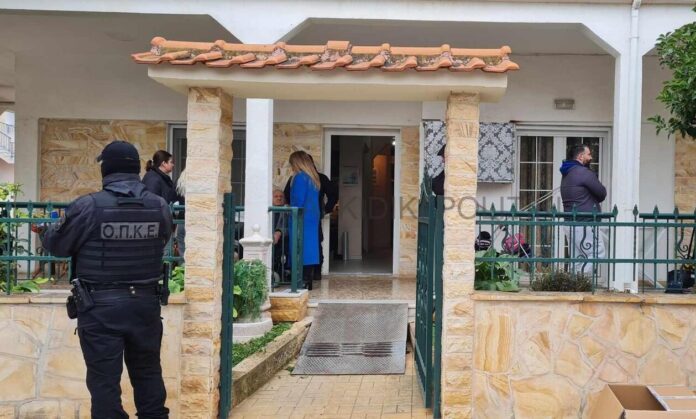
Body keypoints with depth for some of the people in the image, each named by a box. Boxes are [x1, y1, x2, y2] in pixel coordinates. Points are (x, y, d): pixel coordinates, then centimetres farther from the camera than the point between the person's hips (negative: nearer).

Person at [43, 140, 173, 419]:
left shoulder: (88, 206, -13)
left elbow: (57, 245, -1)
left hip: (100, 306, -3)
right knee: (148, 372, 18)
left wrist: (52, 228, 21)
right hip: (146, 302, 4)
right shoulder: (159, 206, -3)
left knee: (104, 378, 5)